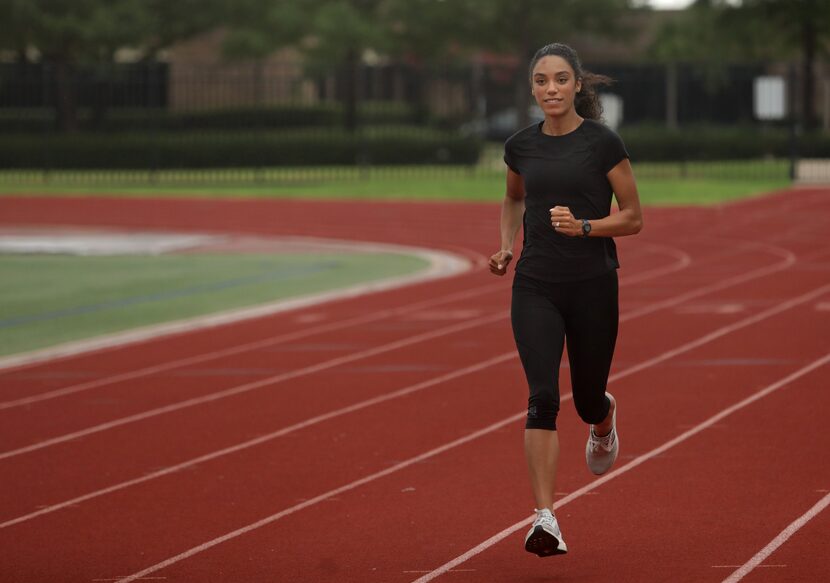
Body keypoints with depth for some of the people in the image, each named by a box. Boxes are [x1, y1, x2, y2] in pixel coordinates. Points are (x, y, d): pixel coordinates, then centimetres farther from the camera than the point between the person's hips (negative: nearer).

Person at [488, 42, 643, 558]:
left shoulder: (603, 143, -6)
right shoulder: (522, 146, 5)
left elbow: (633, 217, -2)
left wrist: (584, 226, -18)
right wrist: (507, 245, 9)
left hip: (593, 286, -1)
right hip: (535, 287, 2)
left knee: (588, 400, 12)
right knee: (543, 397, -15)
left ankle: (605, 420, 52)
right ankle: (546, 520, -18)